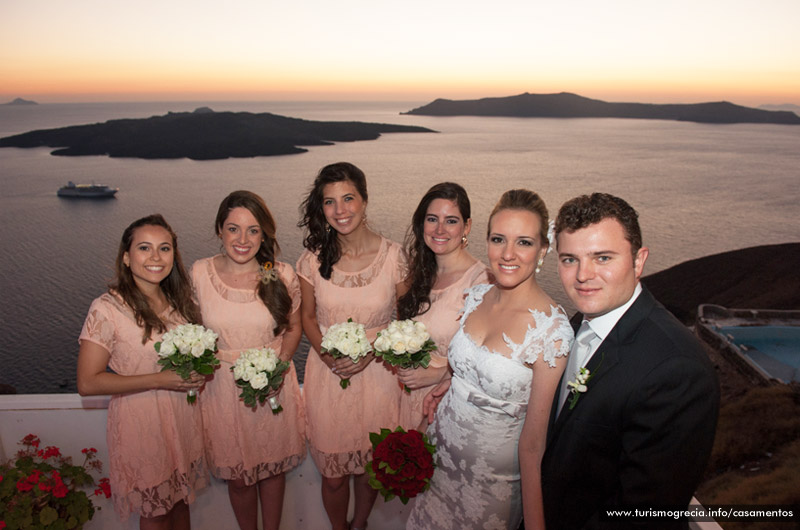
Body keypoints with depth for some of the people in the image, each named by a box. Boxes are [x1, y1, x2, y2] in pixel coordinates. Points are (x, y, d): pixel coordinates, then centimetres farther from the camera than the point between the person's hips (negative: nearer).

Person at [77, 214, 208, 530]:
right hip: (140, 423, -5)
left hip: (183, 418, 5)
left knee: (181, 499, 21)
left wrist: (198, 371, -4)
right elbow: (87, 383, -19)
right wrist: (160, 380, -22)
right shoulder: (107, 309, -18)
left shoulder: (177, 301, 2)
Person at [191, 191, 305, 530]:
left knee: (272, 468, 17)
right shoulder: (200, 273, -7)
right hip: (222, 387, 0)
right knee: (237, 477, 14)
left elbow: (293, 327, 3)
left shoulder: (282, 275, -9)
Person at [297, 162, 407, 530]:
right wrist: (328, 355, -11)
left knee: (369, 468, 16)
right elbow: (308, 317, 6)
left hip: (377, 374, 0)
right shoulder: (313, 260, -6)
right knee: (333, 474, 12)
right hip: (327, 377, 1)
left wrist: (370, 352, -15)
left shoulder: (393, 256, -10)